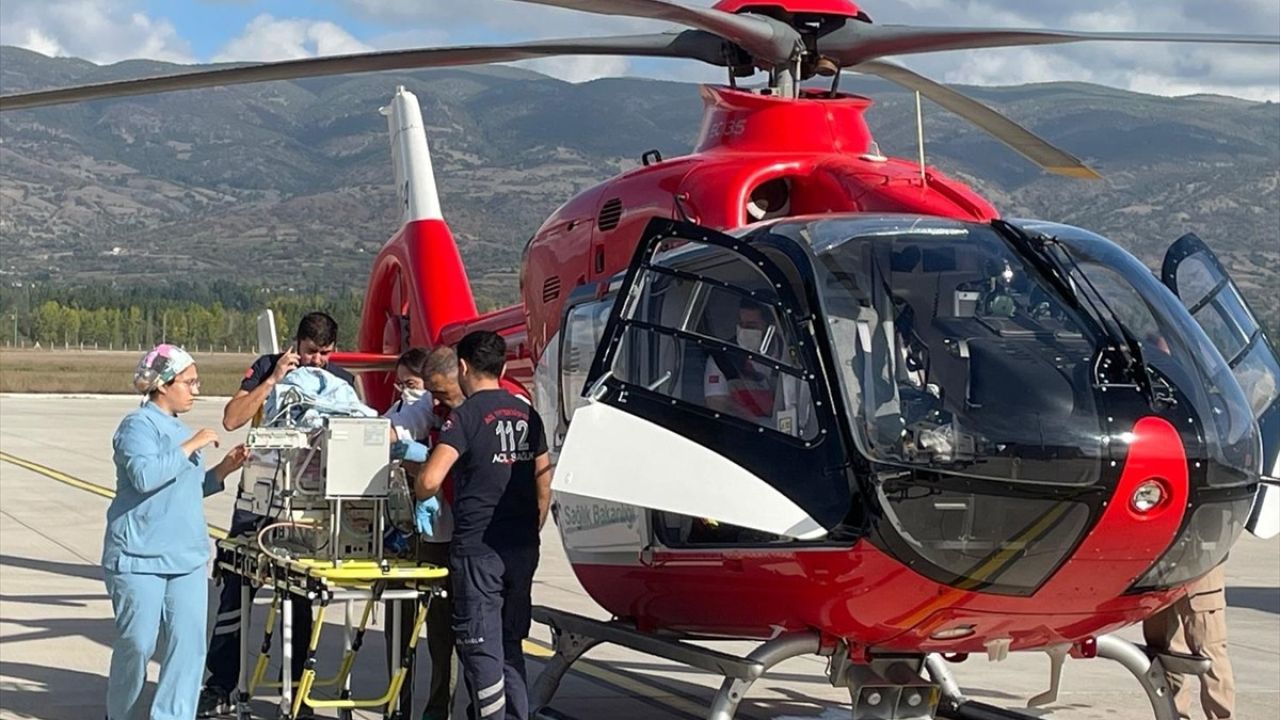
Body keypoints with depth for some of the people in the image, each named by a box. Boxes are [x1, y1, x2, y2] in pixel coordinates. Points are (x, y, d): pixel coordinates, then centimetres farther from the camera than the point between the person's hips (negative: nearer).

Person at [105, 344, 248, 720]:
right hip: (139, 557, -7)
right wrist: (191, 446, -19)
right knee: (137, 643, -1)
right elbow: (144, 475, -25)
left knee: (189, 642, -2)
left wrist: (223, 470, 10)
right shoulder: (139, 425, -8)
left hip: (186, 556, 7)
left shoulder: (180, 429, 16)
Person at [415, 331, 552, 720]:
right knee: (511, 645, 16)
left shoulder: (466, 415, -11)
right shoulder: (527, 414, 10)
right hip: (522, 549, 7)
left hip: (477, 548, -6)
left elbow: (430, 480, -21)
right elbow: (544, 486, 14)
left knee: (481, 648, -2)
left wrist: (421, 493, 2)